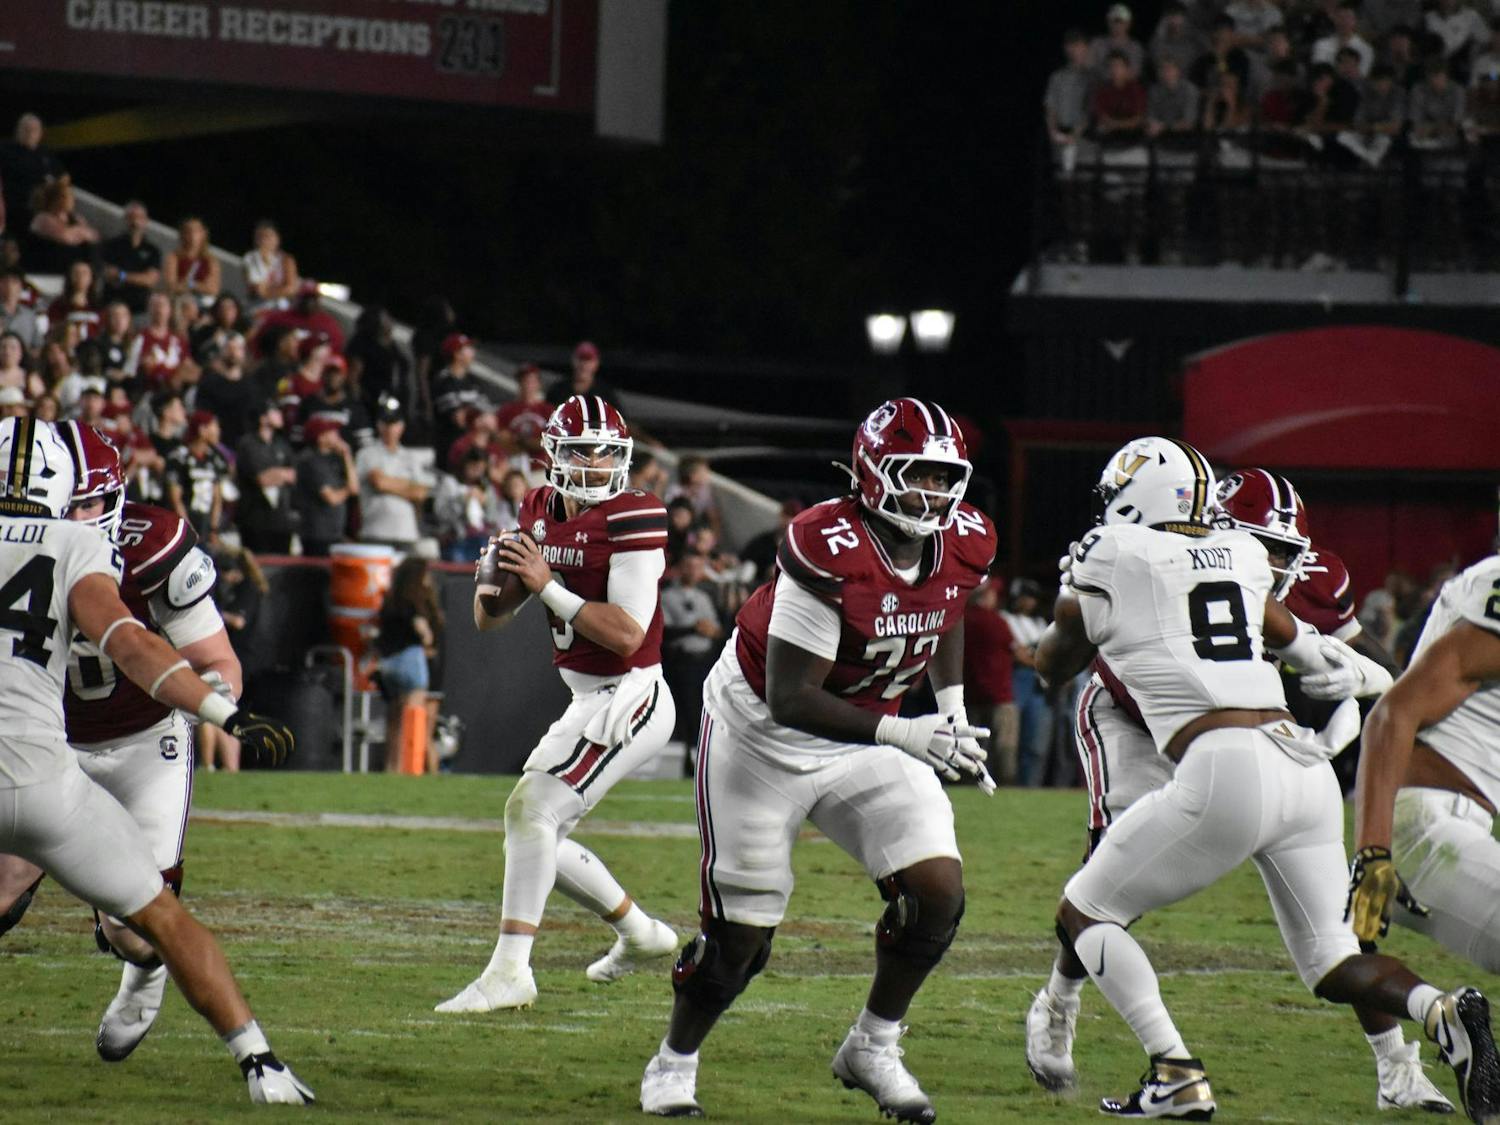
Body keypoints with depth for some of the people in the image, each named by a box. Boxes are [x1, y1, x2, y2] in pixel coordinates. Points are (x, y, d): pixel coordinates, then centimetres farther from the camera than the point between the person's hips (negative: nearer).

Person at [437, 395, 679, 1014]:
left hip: (629, 700, -9)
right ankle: (640, 933, 34)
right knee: (539, 835, 15)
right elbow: (489, 619, 10)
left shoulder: (632, 519, -17)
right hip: (588, 701, 9)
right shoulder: (540, 512, 6)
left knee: (530, 808, -20)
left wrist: (548, 586, -25)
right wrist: (494, 581, -13)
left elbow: (626, 634, -24)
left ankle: (509, 972, -24)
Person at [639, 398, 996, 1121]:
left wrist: (953, 715, 7)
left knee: (938, 891, -11)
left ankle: (872, 1047, 10)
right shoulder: (828, 550, -32)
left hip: (863, 735, 6)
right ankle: (674, 1062, 26)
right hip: (763, 734, -6)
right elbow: (790, 698, -31)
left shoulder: (964, 545, -11)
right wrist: (902, 733, -39)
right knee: (740, 936, -1)